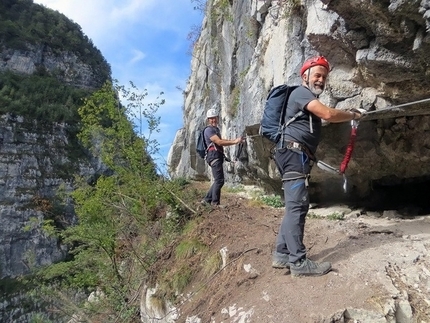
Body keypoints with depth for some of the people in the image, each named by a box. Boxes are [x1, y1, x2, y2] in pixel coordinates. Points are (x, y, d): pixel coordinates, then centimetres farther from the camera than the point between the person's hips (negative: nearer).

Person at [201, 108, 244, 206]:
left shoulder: (216, 129, 24)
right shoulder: (209, 130, -8)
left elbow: (220, 141, 27)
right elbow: (219, 142, -19)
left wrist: (234, 140, 14)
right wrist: (235, 142, -21)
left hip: (218, 157, 10)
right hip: (214, 156, -10)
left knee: (218, 180, 11)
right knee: (219, 180, -12)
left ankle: (207, 200, 17)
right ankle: (215, 203, -7)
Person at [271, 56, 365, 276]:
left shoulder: (309, 98, 30)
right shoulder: (301, 92, -4)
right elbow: (328, 114, -16)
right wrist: (354, 115, -4)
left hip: (296, 156, 11)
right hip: (293, 153, -11)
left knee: (294, 207, 8)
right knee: (297, 206, -13)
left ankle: (282, 255, 12)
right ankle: (298, 262, -12)